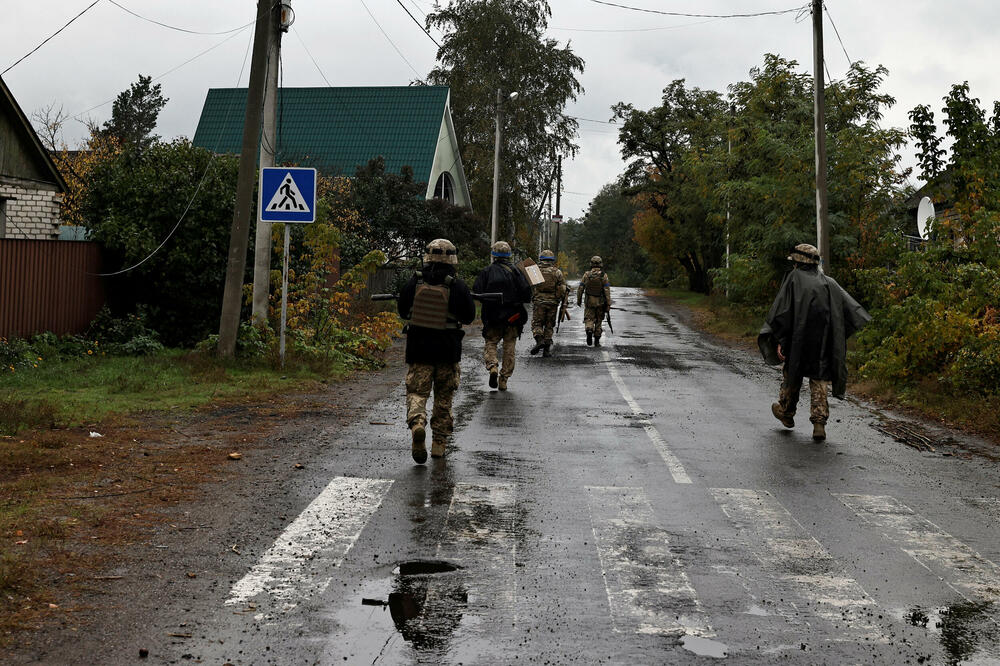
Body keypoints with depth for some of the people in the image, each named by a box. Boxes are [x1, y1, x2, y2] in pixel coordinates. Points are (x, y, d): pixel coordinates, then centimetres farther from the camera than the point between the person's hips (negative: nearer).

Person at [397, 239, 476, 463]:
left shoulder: (415, 281, -3)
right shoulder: (457, 285, -9)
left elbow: (403, 311, 8)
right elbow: (469, 316, -1)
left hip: (418, 348, 1)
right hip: (447, 351, -1)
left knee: (417, 392, 5)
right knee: (444, 398, 13)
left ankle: (417, 423, -25)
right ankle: (439, 443, 18)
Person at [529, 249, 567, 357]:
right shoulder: (557, 272, 3)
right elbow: (563, 289, 0)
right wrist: (564, 303, 6)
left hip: (538, 301, -1)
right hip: (553, 302, 1)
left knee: (536, 323, 7)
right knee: (549, 325, 10)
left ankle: (539, 339, -20)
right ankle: (547, 349, 8)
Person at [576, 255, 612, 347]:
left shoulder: (586, 274, -4)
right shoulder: (604, 275, -8)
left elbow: (580, 289, -1)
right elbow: (607, 291, -11)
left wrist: (579, 300, 12)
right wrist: (608, 305, -7)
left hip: (589, 302, 0)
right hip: (600, 303, 0)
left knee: (589, 319, 5)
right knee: (598, 321, 12)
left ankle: (589, 330, -27)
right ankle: (597, 341, 17)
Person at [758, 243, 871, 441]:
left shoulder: (794, 278, -3)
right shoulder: (828, 282, 10)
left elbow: (780, 312, -10)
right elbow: (850, 307, 5)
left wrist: (780, 341, -10)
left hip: (798, 340, -3)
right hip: (824, 342, 3)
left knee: (792, 374, 16)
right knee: (819, 380, 6)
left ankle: (786, 412, 34)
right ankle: (819, 422, -5)